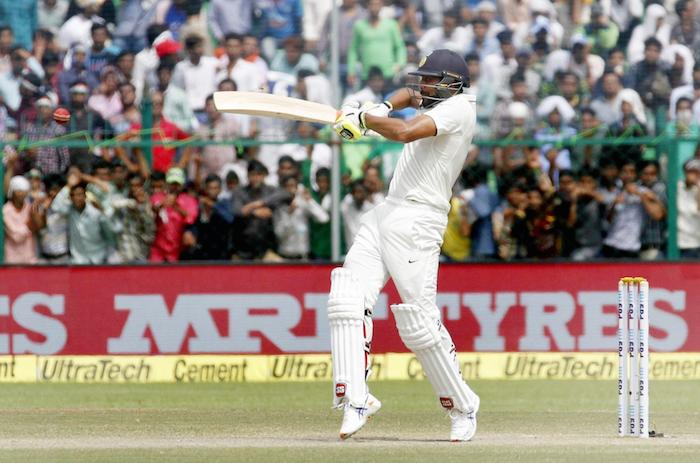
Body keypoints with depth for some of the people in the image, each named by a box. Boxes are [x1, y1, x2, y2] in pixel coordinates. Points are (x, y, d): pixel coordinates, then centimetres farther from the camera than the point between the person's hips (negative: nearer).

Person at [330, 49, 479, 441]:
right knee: (347, 299, -9)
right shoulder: (438, 104, 20)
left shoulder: (459, 108, -8)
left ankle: (463, 406, 7)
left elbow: (405, 132, -22)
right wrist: (381, 110, 19)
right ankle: (355, 399, -14)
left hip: (417, 221, -9)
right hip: (385, 215, 9)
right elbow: (411, 95, 40)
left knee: (420, 324, -10)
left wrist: (363, 118, -9)